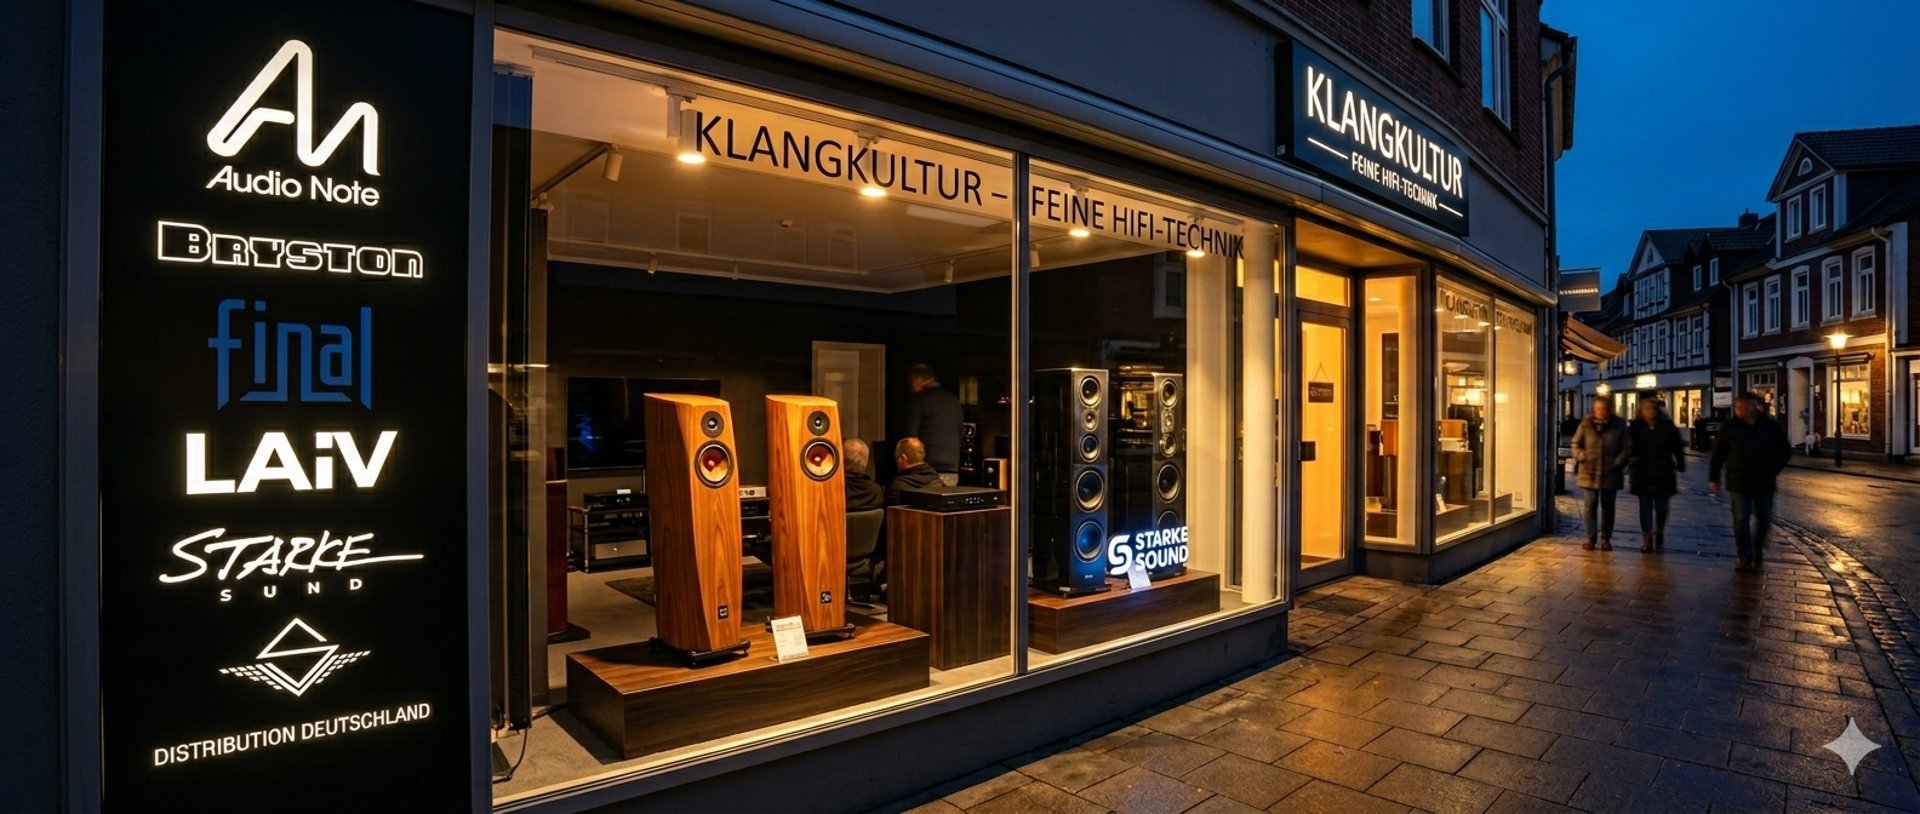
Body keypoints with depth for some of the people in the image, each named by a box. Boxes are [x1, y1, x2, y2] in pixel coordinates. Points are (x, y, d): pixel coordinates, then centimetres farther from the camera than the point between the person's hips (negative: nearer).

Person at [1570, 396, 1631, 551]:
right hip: (1589, 472, 0)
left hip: (1610, 473, 0)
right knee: (1591, 505, 2)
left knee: (1607, 506, 9)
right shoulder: (1586, 424, -1)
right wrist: (1582, 457, -9)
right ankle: (1590, 537, 9)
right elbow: (1576, 443, 6)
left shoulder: (1619, 425, -1)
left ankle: (1606, 538, 19)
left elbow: (1627, 447, 2)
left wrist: (1618, 462, -10)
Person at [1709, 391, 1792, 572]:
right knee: (1741, 521, -3)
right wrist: (1714, 477, 1)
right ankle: (1745, 558, 2)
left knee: (1764, 520, 11)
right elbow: (1717, 454, 2)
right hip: (1738, 483, -2)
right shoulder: (1730, 427, -3)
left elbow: (1785, 450, 10)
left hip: (1763, 482, 2)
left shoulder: (1771, 426, -1)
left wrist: (1773, 469, -2)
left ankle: (1758, 551, 33)